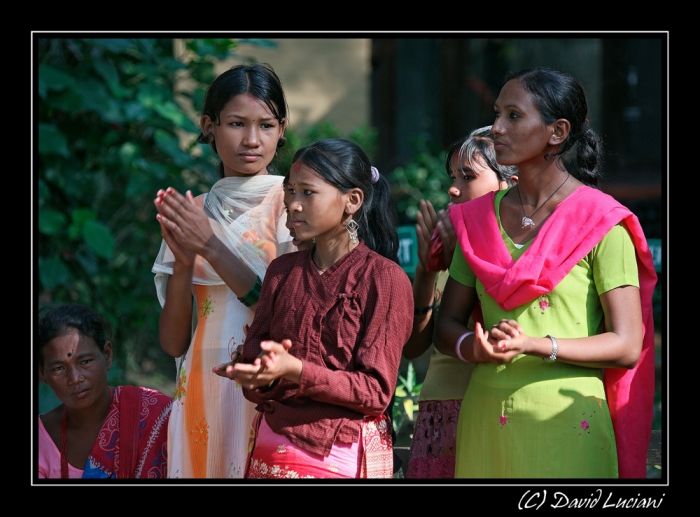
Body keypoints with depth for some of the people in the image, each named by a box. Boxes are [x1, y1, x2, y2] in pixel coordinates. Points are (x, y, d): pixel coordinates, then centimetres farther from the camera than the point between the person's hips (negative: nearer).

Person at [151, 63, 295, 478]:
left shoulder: (291, 203, -2)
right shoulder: (191, 213, 9)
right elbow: (174, 342, 6)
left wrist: (210, 246, -14)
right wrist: (182, 261, -10)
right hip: (203, 393, 3)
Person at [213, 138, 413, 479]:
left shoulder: (385, 278, -9)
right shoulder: (282, 271, 7)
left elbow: (375, 391, -15)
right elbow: (253, 380, 6)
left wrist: (293, 370, -26)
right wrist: (260, 375, -18)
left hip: (345, 457, -5)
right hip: (272, 450, 5)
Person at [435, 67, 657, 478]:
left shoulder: (601, 224, -4)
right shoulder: (479, 218, 12)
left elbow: (626, 346, -9)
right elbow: (446, 325, 12)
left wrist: (533, 345, -22)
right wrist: (474, 347, -11)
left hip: (565, 420, -4)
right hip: (485, 420, 4)